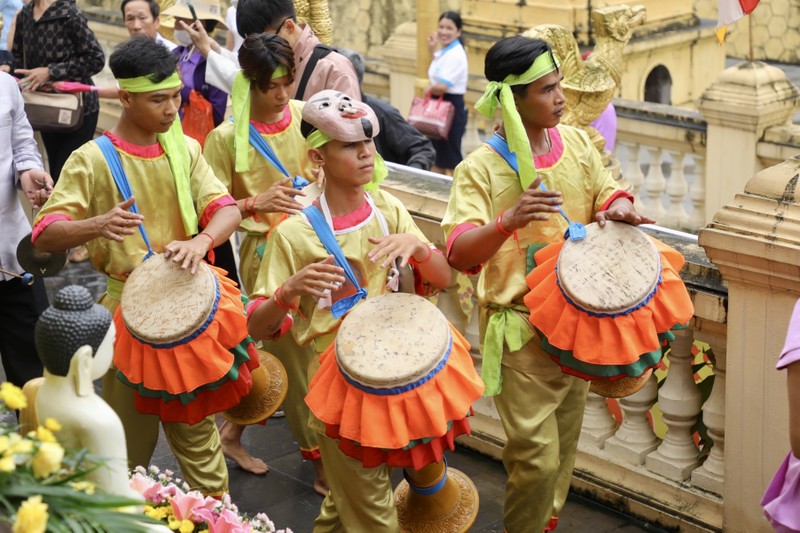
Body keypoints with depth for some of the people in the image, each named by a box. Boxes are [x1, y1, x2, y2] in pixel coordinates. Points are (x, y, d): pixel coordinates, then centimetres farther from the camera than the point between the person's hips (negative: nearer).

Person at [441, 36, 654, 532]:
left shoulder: (576, 142, 0)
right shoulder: (481, 168, -16)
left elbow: (608, 194, 9)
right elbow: (460, 253, -24)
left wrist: (617, 209, -15)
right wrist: (508, 221, -42)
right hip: (521, 331, -6)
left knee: (565, 446, 20)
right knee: (538, 458, -6)